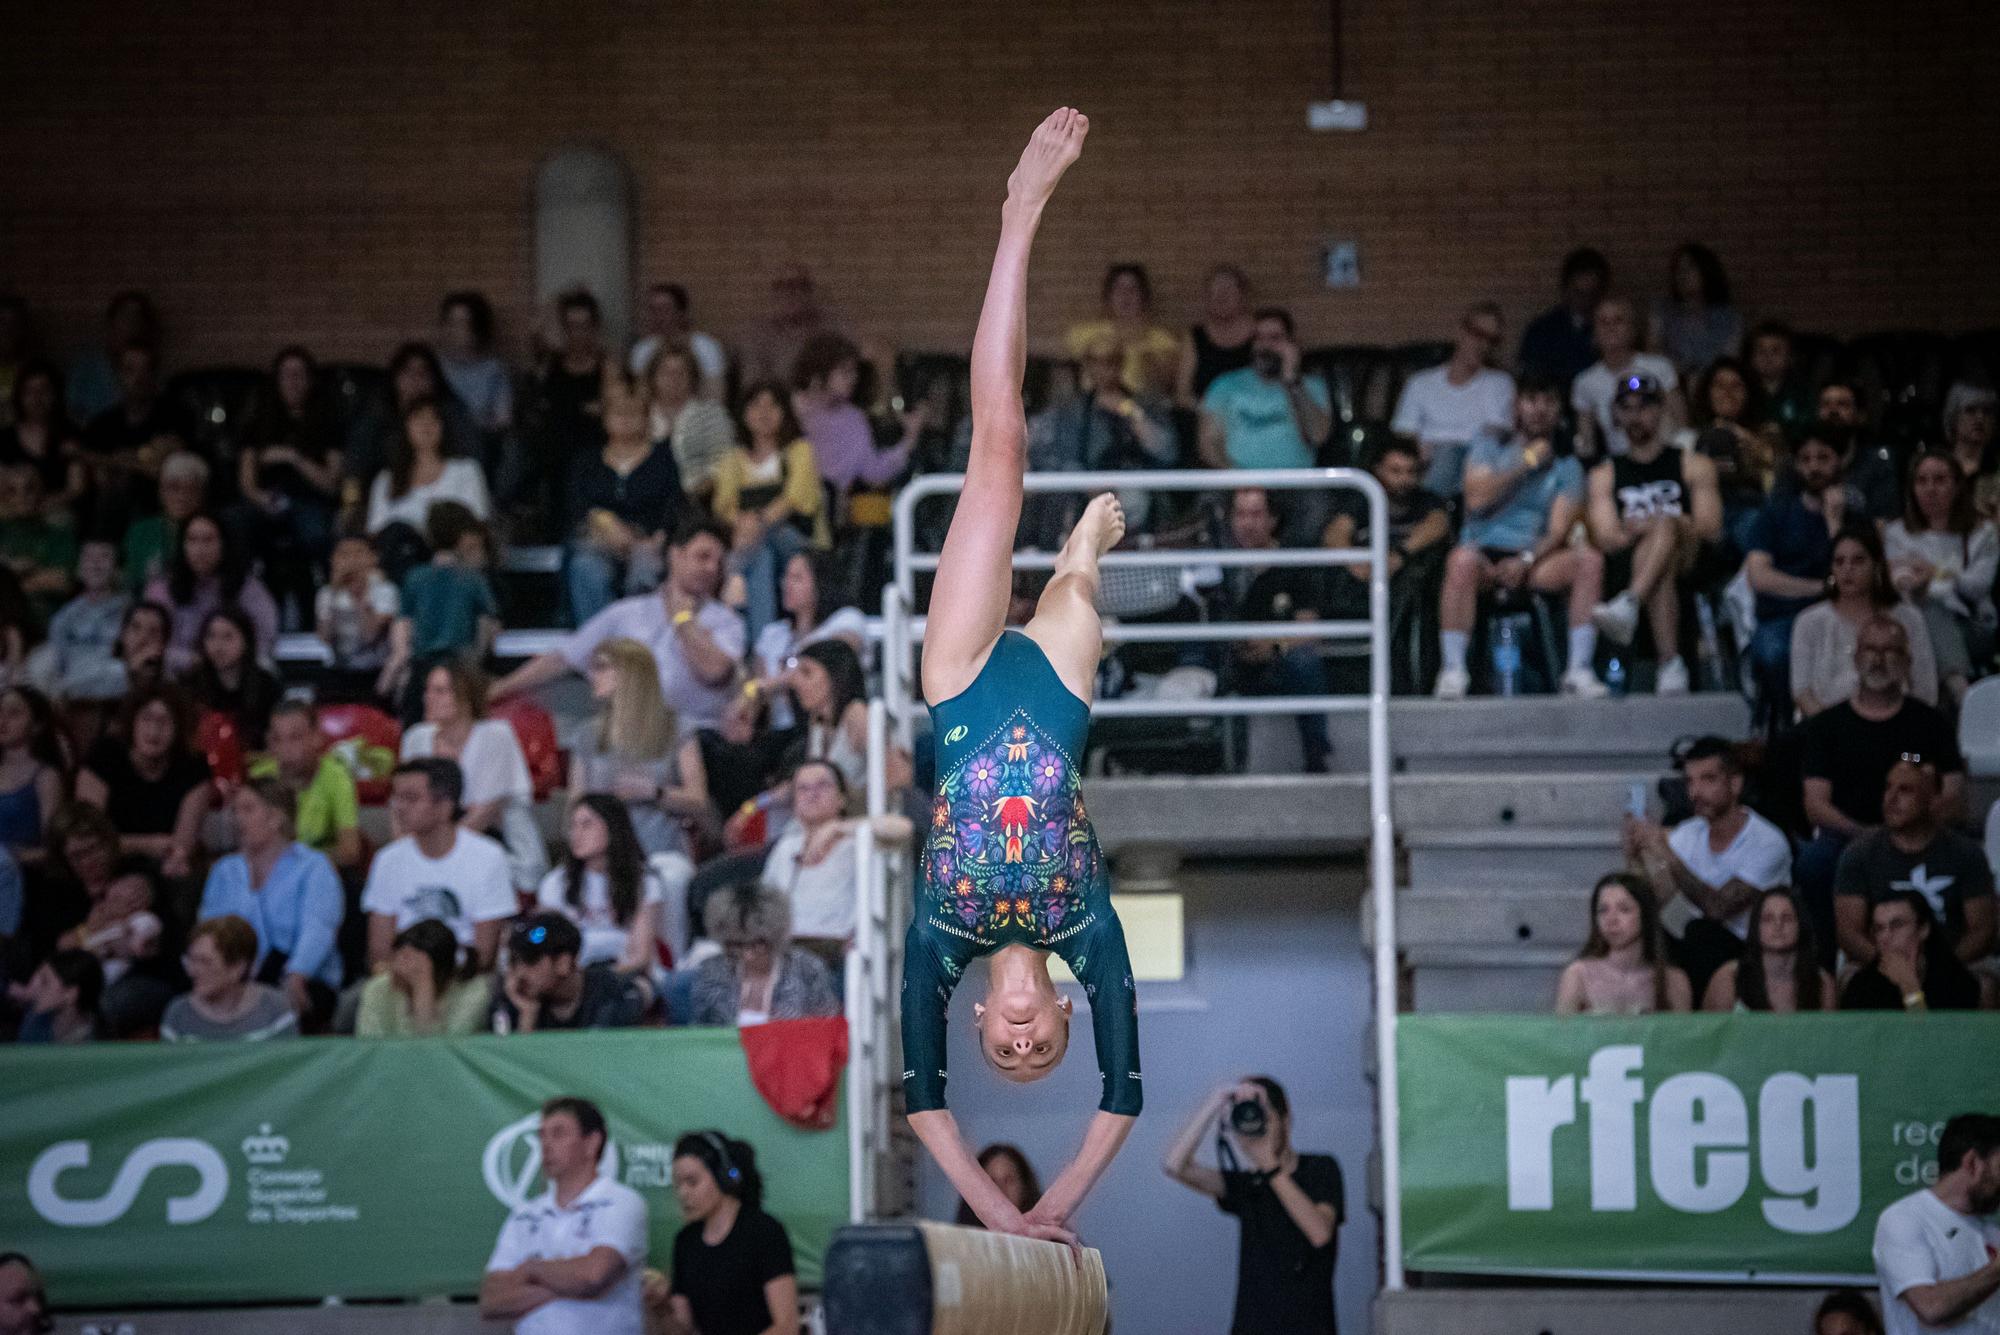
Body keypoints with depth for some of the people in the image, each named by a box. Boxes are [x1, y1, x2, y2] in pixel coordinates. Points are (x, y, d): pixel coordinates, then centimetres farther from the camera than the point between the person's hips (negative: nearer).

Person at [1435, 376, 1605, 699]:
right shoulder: (1489, 448, 12)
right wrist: (1525, 464, -5)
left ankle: (1579, 670, -27)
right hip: (1486, 553, -2)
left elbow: (1559, 530, -1)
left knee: (1590, 559, -26)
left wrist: (1526, 561, -19)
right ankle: (1453, 670, -34)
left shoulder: (1566, 465, 12)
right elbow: (1476, 498, -7)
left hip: (1537, 559, 2)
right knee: (1462, 560, -37)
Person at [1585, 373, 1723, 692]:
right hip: (1628, 564, 1)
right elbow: (1606, 538, 9)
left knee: (1664, 527, -39)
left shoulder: (1693, 465, 21)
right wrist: (1634, 531, -15)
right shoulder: (1605, 474, 25)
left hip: (1687, 559, -1)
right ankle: (1670, 663, -56)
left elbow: (1711, 527, 5)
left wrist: (1655, 525, -11)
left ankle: (1628, 606, -63)